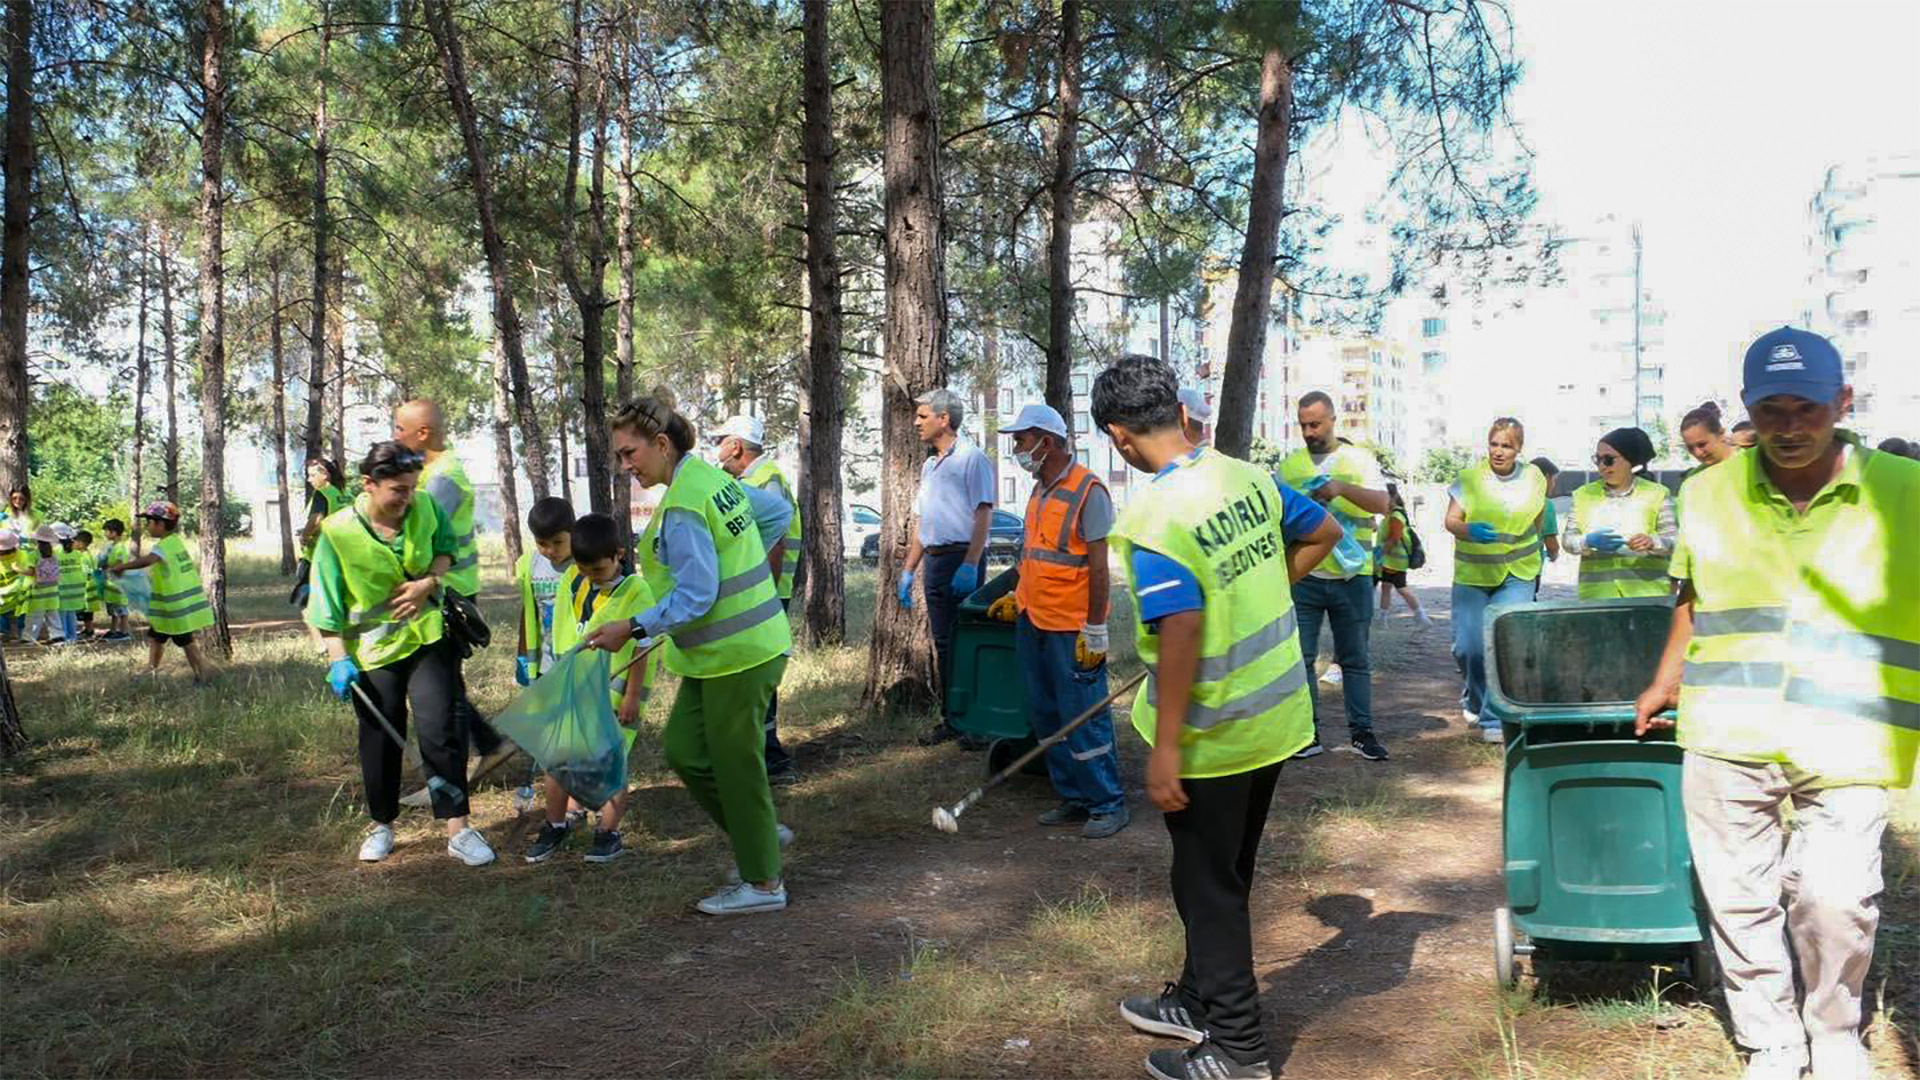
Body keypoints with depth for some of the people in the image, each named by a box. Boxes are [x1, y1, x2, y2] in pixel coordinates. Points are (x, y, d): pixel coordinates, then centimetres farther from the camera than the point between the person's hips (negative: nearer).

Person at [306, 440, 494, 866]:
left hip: (428, 639, 2)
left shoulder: (425, 508, -7)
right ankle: (382, 826, 30)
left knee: (441, 731, -4)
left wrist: (429, 582, -8)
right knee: (380, 742, 10)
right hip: (373, 653, -1)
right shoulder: (337, 532, -16)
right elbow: (326, 606, -10)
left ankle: (457, 829, 1)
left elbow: (446, 546, 12)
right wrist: (338, 659, -14)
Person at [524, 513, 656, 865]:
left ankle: (608, 833, 14)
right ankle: (555, 826, 24)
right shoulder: (571, 578, 4)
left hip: (612, 695, -6)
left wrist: (632, 696, -14)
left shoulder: (635, 591, -14)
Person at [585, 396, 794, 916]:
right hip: (718, 654, 10)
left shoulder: (681, 509, -21)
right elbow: (777, 512, 19)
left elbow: (696, 596, -24)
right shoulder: (714, 478, 7)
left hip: (737, 654, -10)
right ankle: (757, 834, 26)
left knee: (736, 765, 2)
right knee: (684, 751, 13)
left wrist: (633, 629, -20)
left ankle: (763, 883, 16)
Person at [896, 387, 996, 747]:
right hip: (933, 561, 8)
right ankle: (950, 720, 18)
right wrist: (908, 571, 19)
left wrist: (969, 565, -22)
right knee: (943, 645, 11)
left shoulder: (971, 458, -6)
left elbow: (984, 514, -13)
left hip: (962, 559, -8)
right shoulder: (928, 466, 19)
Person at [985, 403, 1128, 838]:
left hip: (1071, 629, -9)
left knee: (1083, 718, -3)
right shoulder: (1040, 489, 13)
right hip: (1032, 622, 9)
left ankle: (1107, 805, 9)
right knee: (1046, 716, 13)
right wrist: (1017, 597, 19)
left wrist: (1094, 631, -17)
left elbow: (1098, 565, -16)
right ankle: (1073, 798, 24)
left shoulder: (1087, 490, -14)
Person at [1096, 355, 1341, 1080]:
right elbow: (1324, 534, 13)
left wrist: (1164, 749, -23)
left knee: (1209, 885, 9)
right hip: (1277, 718, 8)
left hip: (1212, 737, -8)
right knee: (1226, 873, 22)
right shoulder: (1249, 476, -1)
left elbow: (1181, 634, -28)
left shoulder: (1151, 518, -24)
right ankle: (1200, 1002, 40)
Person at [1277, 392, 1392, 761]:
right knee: (1300, 655, 0)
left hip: (1351, 575, -1)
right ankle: (1307, 732, 9)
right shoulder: (1290, 465, 9)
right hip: (1303, 575, 1)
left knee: (1356, 658, 6)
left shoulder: (1359, 460, 4)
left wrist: (1343, 487, -25)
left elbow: (1383, 504, -9)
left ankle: (1361, 731, 14)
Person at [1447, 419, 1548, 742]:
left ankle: (1494, 718, -4)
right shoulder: (1469, 479, -6)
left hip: (1518, 576, 0)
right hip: (1472, 574, 0)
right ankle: (1474, 696, 30)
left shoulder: (1534, 478, 1)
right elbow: (1451, 520, -6)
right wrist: (1469, 531, -27)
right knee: (1467, 646, -2)